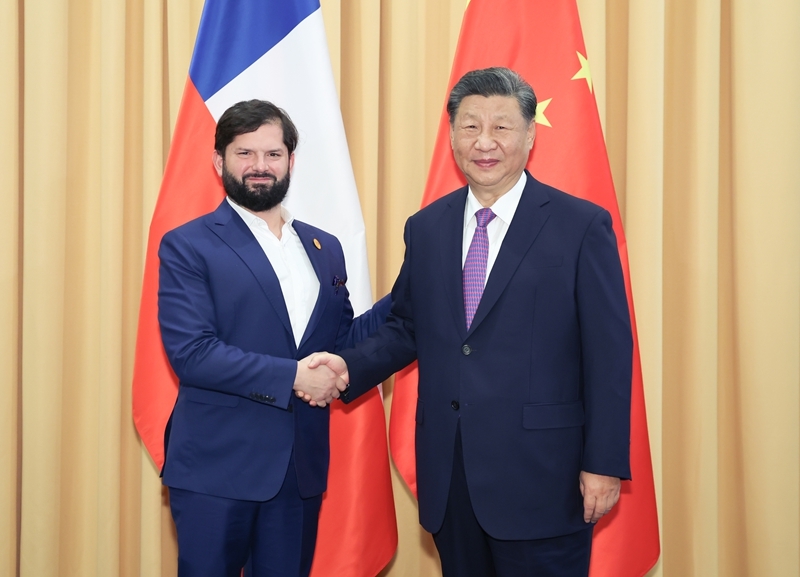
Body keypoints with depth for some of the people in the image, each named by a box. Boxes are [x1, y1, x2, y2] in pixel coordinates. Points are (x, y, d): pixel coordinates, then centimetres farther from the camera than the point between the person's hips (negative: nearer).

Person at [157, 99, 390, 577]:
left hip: (302, 466, 5)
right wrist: (292, 377, -17)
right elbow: (191, 353, -14)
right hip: (218, 467, -5)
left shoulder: (325, 249, 13)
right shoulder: (189, 246, -4)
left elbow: (341, 342, 13)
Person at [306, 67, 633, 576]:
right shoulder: (426, 228, 9)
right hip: (449, 476, 5)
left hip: (540, 476, -4)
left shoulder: (582, 226, -6)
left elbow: (609, 355, -7)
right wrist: (351, 366, -4)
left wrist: (604, 464, -10)